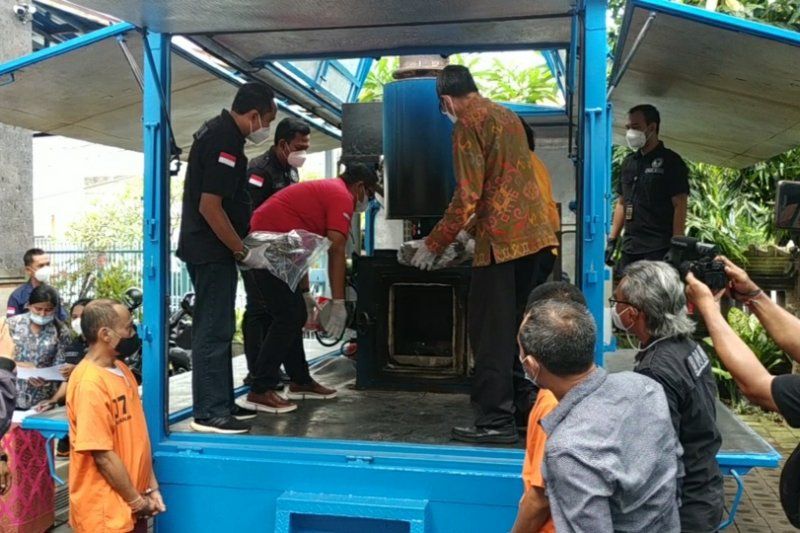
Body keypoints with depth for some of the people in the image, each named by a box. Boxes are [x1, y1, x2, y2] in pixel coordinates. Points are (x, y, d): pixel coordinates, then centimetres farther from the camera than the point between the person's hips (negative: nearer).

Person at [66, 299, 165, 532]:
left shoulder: (121, 369, 6)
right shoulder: (90, 384, -22)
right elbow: (103, 455, -21)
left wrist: (151, 487, 7)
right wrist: (137, 501, -12)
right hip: (106, 511, -8)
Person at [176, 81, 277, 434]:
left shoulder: (216, 131, 14)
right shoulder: (225, 142, -18)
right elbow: (210, 206, -24)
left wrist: (238, 243, 20)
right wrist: (241, 250, -15)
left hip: (205, 248, 11)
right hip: (212, 251, -11)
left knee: (216, 329, 15)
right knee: (214, 331, -5)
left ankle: (222, 403, 25)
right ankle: (209, 413, 2)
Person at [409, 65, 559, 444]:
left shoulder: (468, 124, -7)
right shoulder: (507, 115, 18)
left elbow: (468, 195, -14)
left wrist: (433, 245, -6)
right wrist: (477, 233, 32)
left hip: (502, 239, -9)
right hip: (535, 234, 9)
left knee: (491, 331, -2)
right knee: (518, 326, 16)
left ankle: (495, 420, 2)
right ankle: (525, 407, 23)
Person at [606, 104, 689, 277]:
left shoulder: (670, 161, -4)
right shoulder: (628, 162, 16)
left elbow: (680, 206, -8)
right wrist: (612, 240, 13)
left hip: (659, 250, -6)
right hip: (629, 248, 6)